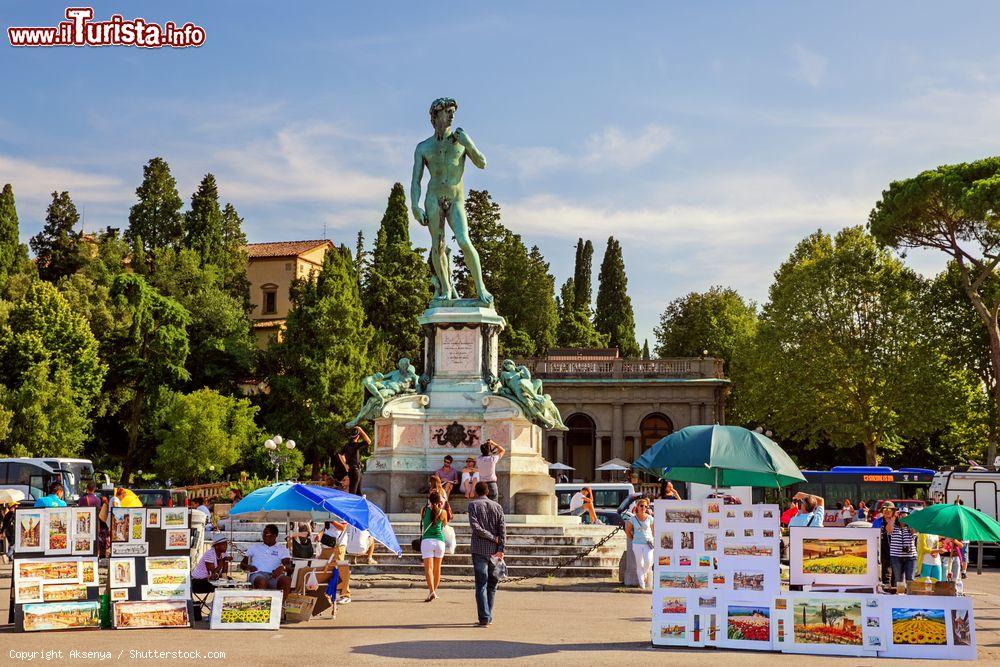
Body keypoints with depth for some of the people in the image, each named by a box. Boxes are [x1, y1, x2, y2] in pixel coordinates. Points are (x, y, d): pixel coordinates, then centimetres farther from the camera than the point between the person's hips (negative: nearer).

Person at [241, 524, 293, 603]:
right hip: (258, 574, 0)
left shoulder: (282, 549, 21)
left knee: (286, 579, -36)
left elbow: (289, 567, 5)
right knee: (261, 581, -40)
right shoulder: (254, 547, 26)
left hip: (274, 575, 0)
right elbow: (242, 564, 23)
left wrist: (282, 567, -21)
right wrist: (247, 567, -3)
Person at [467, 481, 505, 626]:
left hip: (479, 550, -3)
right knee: (492, 585, 14)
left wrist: (493, 538, -7)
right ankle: (489, 617, 18)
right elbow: (502, 529, 1)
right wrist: (501, 549, -3)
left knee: (481, 585, -4)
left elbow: (475, 526, -12)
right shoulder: (497, 506, 9)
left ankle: (484, 618, -11)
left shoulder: (473, 505, 0)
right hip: (494, 551, 3)